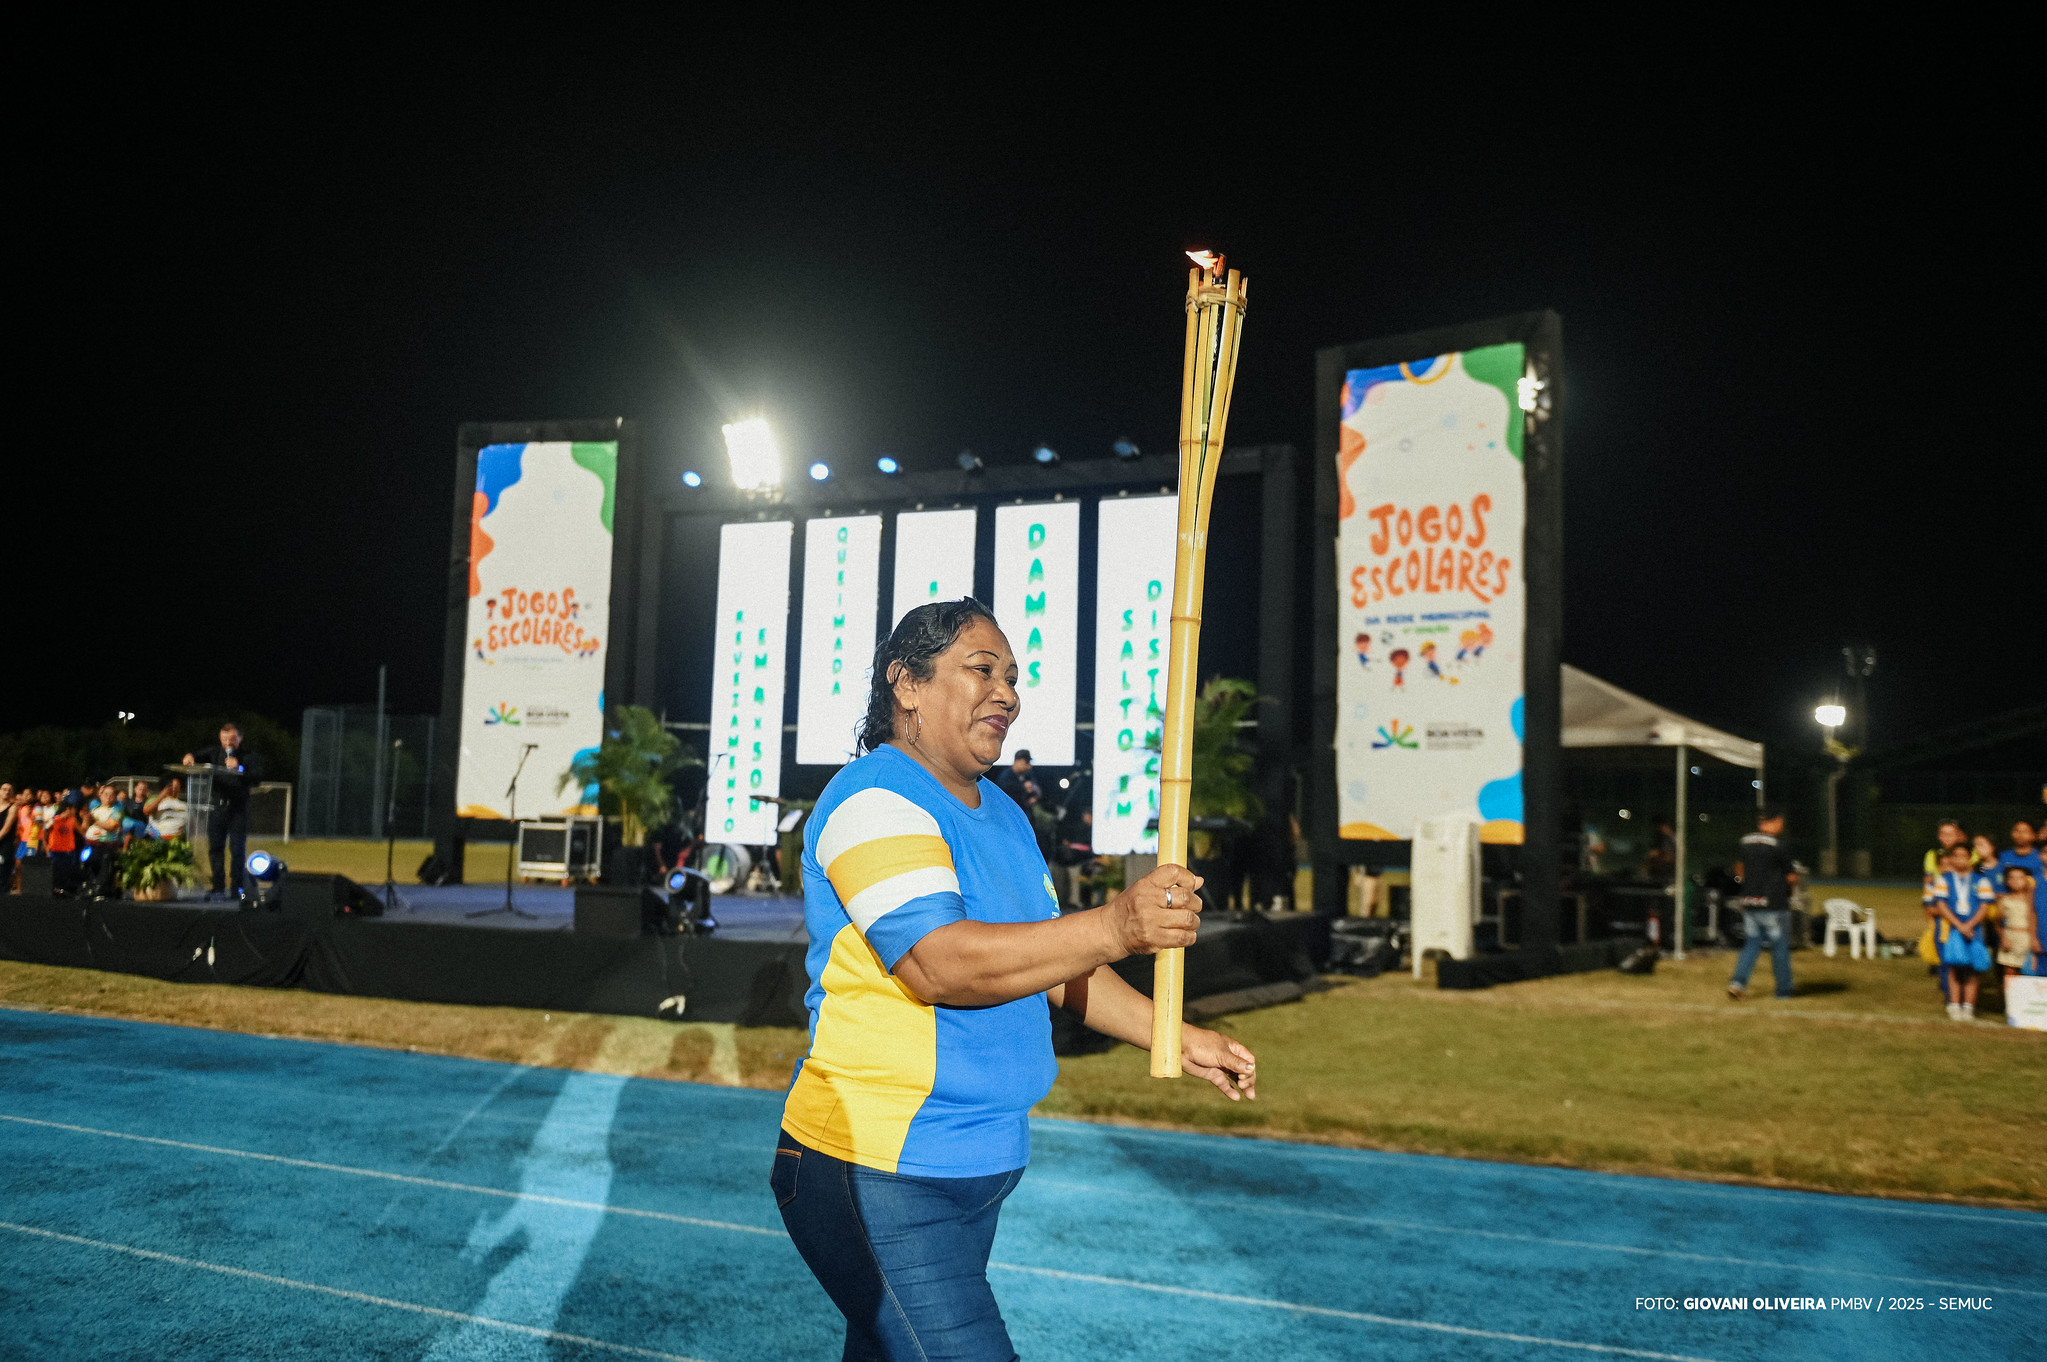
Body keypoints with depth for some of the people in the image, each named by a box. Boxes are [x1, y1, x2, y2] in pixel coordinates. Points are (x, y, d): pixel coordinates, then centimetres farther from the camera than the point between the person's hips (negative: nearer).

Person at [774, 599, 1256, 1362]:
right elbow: (937, 964, -28)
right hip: (877, 1180, -9)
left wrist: (1175, 1038, 10)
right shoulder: (874, 799, -15)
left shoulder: (1002, 814, 15)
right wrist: (1113, 927, -36)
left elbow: (1049, 960, 21)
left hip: (982, 1170, 9)